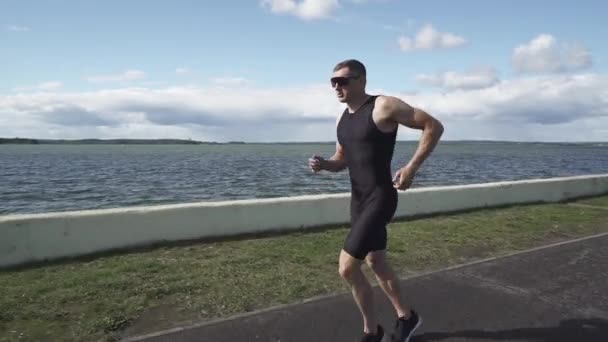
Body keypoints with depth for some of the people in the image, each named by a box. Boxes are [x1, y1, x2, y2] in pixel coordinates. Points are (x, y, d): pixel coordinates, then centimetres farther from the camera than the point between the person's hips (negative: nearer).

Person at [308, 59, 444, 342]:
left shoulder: (383, 106, -13)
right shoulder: (343, 119, 10)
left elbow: (434, 126, -12)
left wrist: (411, 168, -19)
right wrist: (323, 164, -3)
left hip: (380, 197, -8)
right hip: (358, 199, 9)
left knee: (347, 268, -11)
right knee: (375, 262, 19)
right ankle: (405, 316, 42)